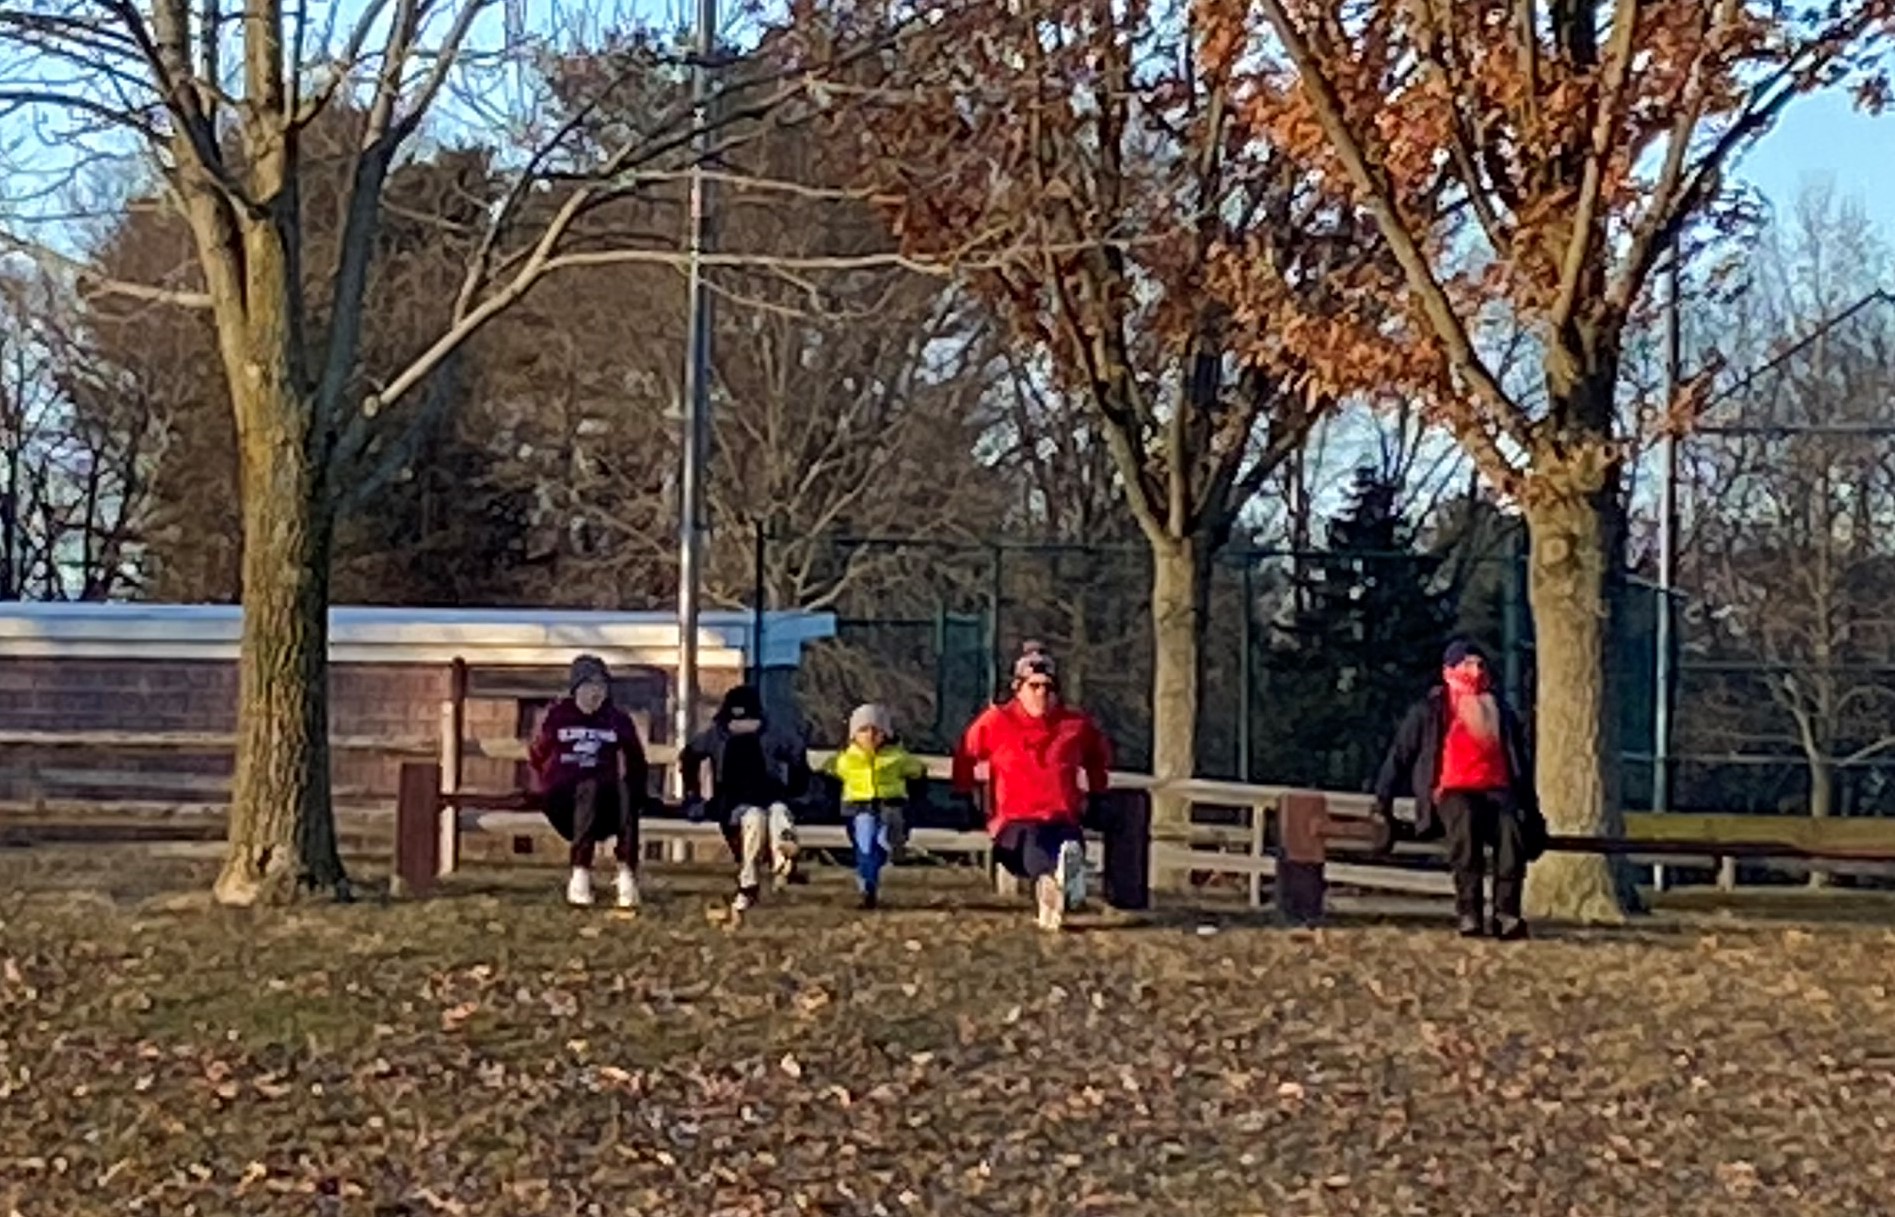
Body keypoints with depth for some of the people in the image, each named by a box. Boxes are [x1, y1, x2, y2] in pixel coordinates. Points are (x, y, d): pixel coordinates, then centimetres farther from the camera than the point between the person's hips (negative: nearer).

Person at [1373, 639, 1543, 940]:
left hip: (1497, 791, 2)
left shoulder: (1503, 714, 24)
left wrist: (1533, 816, 21)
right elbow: (1399, 755, 13)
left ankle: (1507, 914, -44)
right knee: (1465, 823, -40)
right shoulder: (1429, 711, 15)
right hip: (1452, 792, -2)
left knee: (1511, 827, -36)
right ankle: (1469, 914, -45)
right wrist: (1383, 803, 3)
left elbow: (1522, 767, 28)